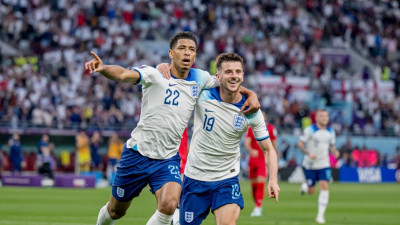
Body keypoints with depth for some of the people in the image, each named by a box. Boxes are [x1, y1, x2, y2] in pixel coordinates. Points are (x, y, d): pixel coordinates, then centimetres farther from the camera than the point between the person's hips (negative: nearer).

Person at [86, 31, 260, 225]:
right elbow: (123, 74, -29)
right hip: (137, 153, -2)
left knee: (169, 205, -25)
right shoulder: (155, 75, -12)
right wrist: (103, 68, -51)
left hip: (168, 159, 2)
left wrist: (251, 95, -3)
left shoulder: (200, 78, 3)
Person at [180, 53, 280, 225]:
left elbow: (268, 148, -1)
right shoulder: (203, 94, -10)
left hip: (227, 179, 0)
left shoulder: (251, 111, -8)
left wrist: (273, 180, -14)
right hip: (195, 177, 0)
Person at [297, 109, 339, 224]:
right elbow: (300, 144, -8)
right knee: (311, 192, 4)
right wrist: (308, 153, -23)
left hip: (324, 164, 3)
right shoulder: (309, 130, -9)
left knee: (324, 187, -15)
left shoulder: (331, 132, 5)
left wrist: (335, 152, -6)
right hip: (310, 165, -2)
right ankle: (305, 186, 42)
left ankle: (320, 215, -11)